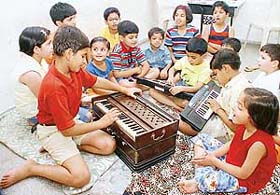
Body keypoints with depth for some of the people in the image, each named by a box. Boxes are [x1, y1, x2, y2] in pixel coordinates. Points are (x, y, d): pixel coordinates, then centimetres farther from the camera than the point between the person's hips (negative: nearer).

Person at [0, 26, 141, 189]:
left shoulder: (75, 71, -7)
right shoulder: (54, 86, -32)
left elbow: (97, 81, 14)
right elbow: (67, 130, -26)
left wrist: (124, 90, 19)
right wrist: (101, 123, -16)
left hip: (70, 122, 8)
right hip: (53, 131, -8)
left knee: (109, 145, -2)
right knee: (81, 177, -23)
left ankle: (62, 148, 8)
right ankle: (30, 168, -3)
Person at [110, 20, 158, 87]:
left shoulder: (136, 48, 0)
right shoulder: (117, 51, -18)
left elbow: (146, 65, 0)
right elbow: (117, 74, -21)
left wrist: (138, 77, -20)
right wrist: (135, 70, -12)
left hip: (133, 75, 6)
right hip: (121, 79, -6)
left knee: (155, 72, -4)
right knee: (126, 84, -39)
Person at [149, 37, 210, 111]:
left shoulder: (205, 68, -16)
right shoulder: (185, 59, -2)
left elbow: (198, 88, -23)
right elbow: (173, 69, 13)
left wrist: (182, 88, -40)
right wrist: (171, 77, -11)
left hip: (191, 92, -6)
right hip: (179, 86, 6)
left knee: (185, 103, -43)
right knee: (153, 91, -12)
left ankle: (169, 98, -15)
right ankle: (176, 107, -24)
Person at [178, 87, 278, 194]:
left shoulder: (258, 143, -34)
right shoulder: (244, 126, -11)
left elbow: (243, 174, -25)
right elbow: (231, 144, 6)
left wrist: (214, 161, -19)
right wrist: (211, 155, -10)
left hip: (243, 180, -9)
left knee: (206, 181, -38)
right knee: (200, 138, 7)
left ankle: (198, 182, -1)